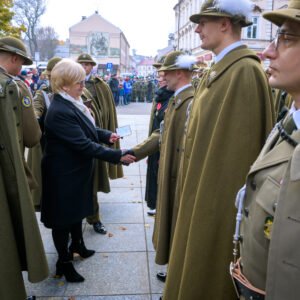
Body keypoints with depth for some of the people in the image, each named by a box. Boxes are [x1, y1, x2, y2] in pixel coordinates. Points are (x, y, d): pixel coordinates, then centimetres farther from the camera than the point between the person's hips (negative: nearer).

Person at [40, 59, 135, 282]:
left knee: (78, 210, 24)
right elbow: (84, 145, -30)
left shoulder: (72, 104, 3)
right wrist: (117, 156, -28)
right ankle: (64, 262, 26)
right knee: (64, 217, 7)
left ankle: (77, 245, 45)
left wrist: (106, 135, -1)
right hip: (64, 175, -9)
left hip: (77, 170, 9)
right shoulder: (59, 112, -28)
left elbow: (85, 130, 16)